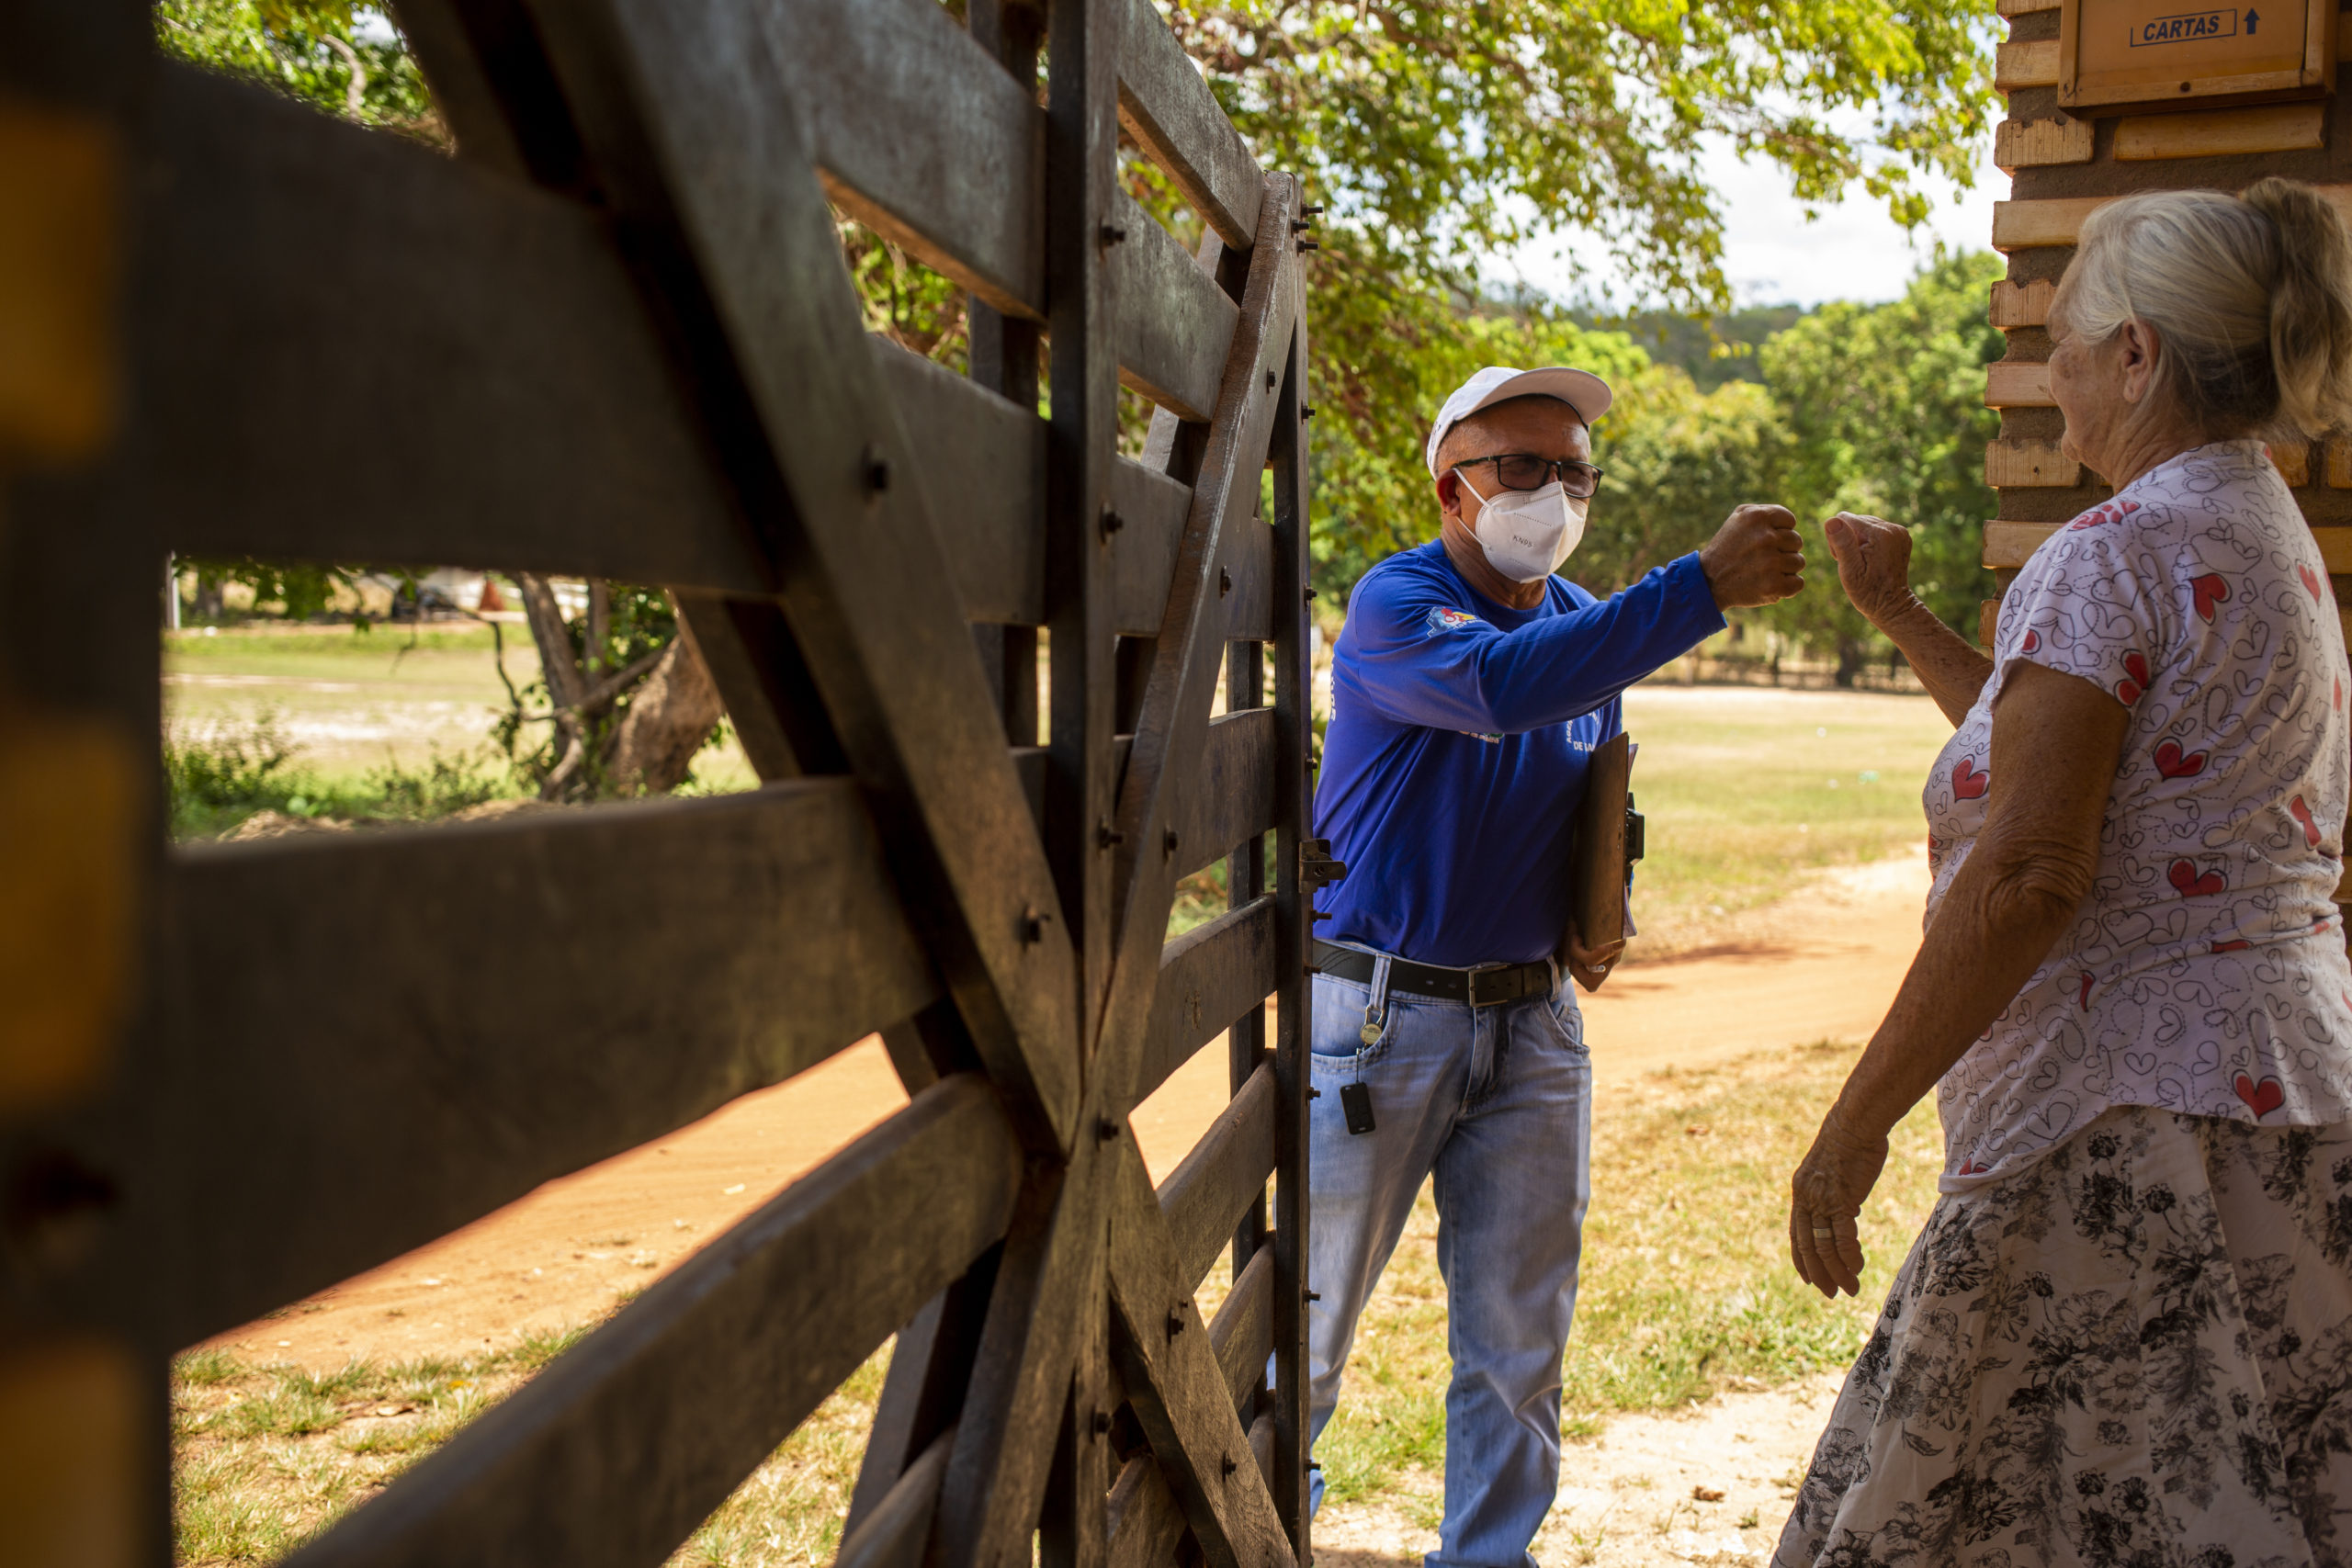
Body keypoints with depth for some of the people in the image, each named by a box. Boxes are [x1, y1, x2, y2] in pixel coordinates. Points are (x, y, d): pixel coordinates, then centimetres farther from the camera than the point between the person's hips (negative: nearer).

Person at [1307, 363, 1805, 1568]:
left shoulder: (1589, 627, 9)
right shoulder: (1395, 605, -13)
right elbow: (1501, 684, -35)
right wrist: (1704, 587, -38)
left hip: (1530, 1023, 5)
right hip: (1380, 1015, -5)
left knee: (1518, 1341, 9)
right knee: (1310, 1315, 6)